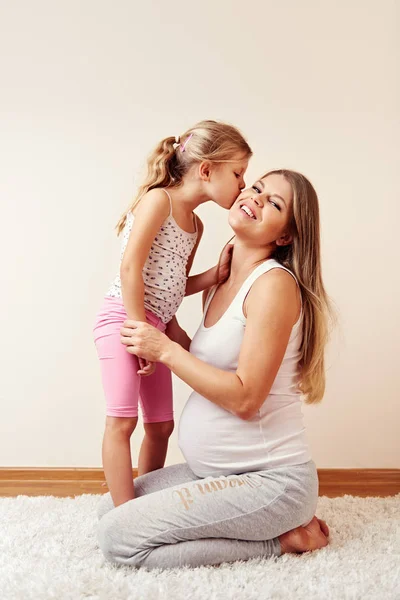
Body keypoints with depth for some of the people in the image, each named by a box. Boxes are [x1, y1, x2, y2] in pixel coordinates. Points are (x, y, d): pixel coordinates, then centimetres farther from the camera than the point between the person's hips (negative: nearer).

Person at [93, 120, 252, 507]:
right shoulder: (159, 199, -10)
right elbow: (130, 266, -18)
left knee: (161, 425, 12)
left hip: (154, 326, 9)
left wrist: (216, 275, 3)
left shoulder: (195, 224, 15)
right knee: (122, 421, -10)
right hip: (122, 318, -9)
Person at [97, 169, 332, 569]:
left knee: (119, 538, -14)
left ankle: (277, 539, -3)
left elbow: (245, 398, -22)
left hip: (271, 479, -9)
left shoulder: (275, 282, -17)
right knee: (110, 507, 15)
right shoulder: (218, 286, 10)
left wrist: (166, 350, -16)